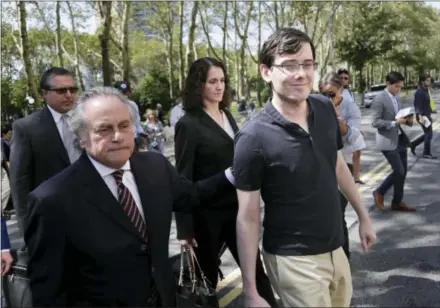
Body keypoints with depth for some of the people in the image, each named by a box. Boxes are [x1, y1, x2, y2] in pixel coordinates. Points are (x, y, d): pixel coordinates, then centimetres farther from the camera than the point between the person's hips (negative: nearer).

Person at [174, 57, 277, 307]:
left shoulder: (227, 115, 8)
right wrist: (185, 228, -13)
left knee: (256, 269, 12)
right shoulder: (189, 124, -12)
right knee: (207, 275, 11)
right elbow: (184, 177, -12)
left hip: (236, 207, 6)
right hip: (207, 214, -6)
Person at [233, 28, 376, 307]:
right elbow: (248, 219, -16)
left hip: (334, 248, 6)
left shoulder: (326, 109, -4)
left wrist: (364, 216, 17)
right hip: (293, 260, -6)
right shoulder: (254, 137, -20)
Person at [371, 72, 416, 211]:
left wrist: (405, 120, 3)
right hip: (388, 141, -8)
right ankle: (379, 192, 12)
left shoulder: (395, 98, 14)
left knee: (403, 171, 9)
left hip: (400, 139, 9)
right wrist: (394, 122, -23)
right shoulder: (379, 99, -13)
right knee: (399, 171, -8)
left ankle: (397, 201, 19)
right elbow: (375, 122, -17)